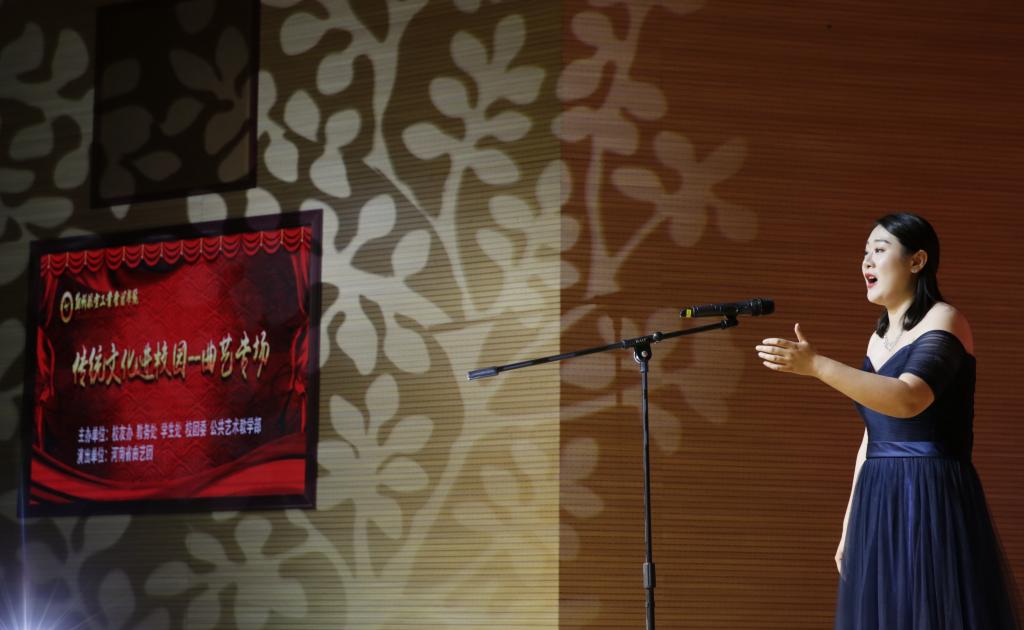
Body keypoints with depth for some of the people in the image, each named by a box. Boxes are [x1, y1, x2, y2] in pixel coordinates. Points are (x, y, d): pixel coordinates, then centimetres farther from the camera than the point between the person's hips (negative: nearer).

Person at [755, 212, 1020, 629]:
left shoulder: (944, 321, -8)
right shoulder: (879, 337, 17)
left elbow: (909, 400, -26)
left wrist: (816, 365, -33)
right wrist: (850, 527, 16)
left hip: (931, 502, -8)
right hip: (878, 506, 8)